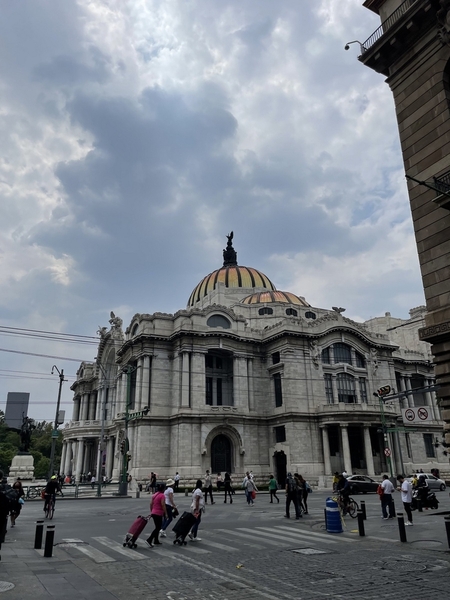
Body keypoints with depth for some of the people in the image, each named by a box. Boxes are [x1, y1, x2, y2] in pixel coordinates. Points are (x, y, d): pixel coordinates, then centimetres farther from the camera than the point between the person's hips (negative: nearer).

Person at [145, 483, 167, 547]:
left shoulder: (154, 495, 10)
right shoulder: (162, 495, -14)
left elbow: (151, 504, 13)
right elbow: (163, 505, -18)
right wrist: (166, 514, -12)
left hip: (153, 513, 9)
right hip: (158, 514, -9)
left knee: (157, 527, 18)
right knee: (158, 528, -3)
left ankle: (156, 541, 24)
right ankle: (149, 540, -11)